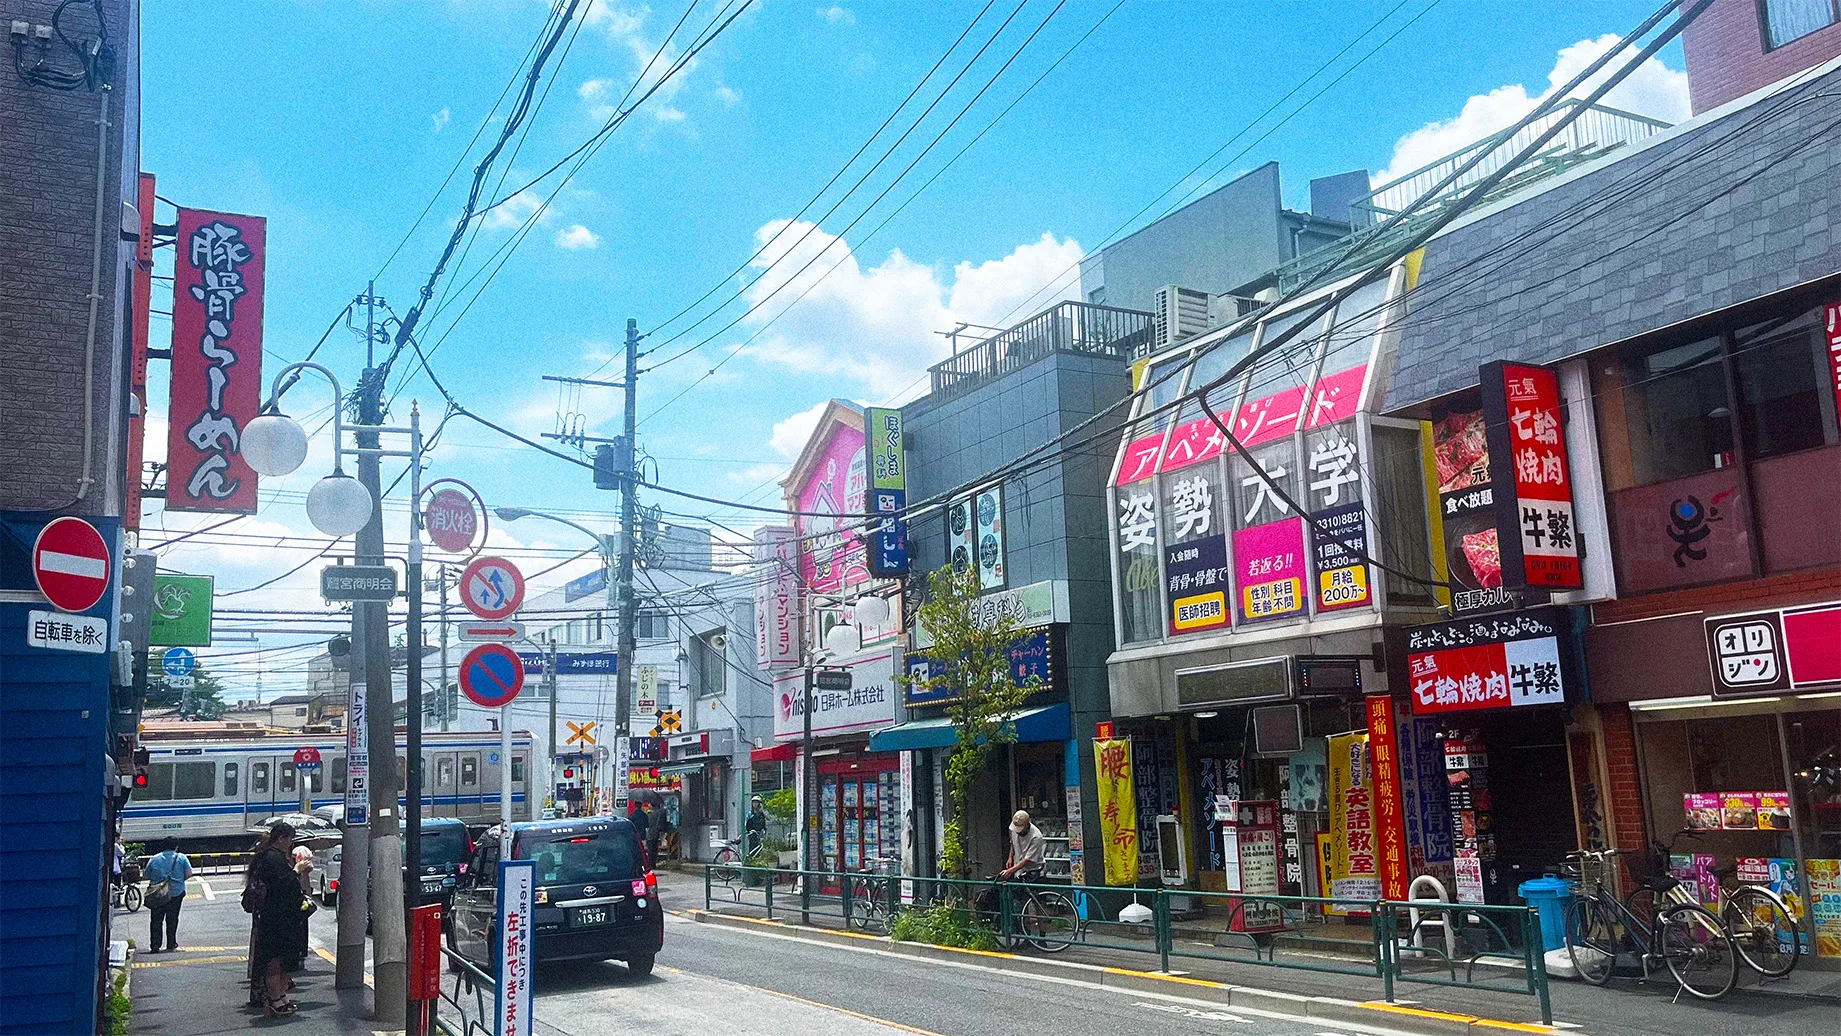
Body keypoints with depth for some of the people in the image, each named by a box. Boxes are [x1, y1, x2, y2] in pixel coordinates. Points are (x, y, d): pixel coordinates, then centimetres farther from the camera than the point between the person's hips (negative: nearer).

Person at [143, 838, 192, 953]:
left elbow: (147, 875, 5)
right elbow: (189, 873, -6)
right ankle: (171, 946, 9)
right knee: (172, 920, 8)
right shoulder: (181, 857, 0)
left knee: (156, 920, 6)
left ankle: (154, 946, 2)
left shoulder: (154, 859, 5)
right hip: (176, 893, 0)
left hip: (157, 894, 0)